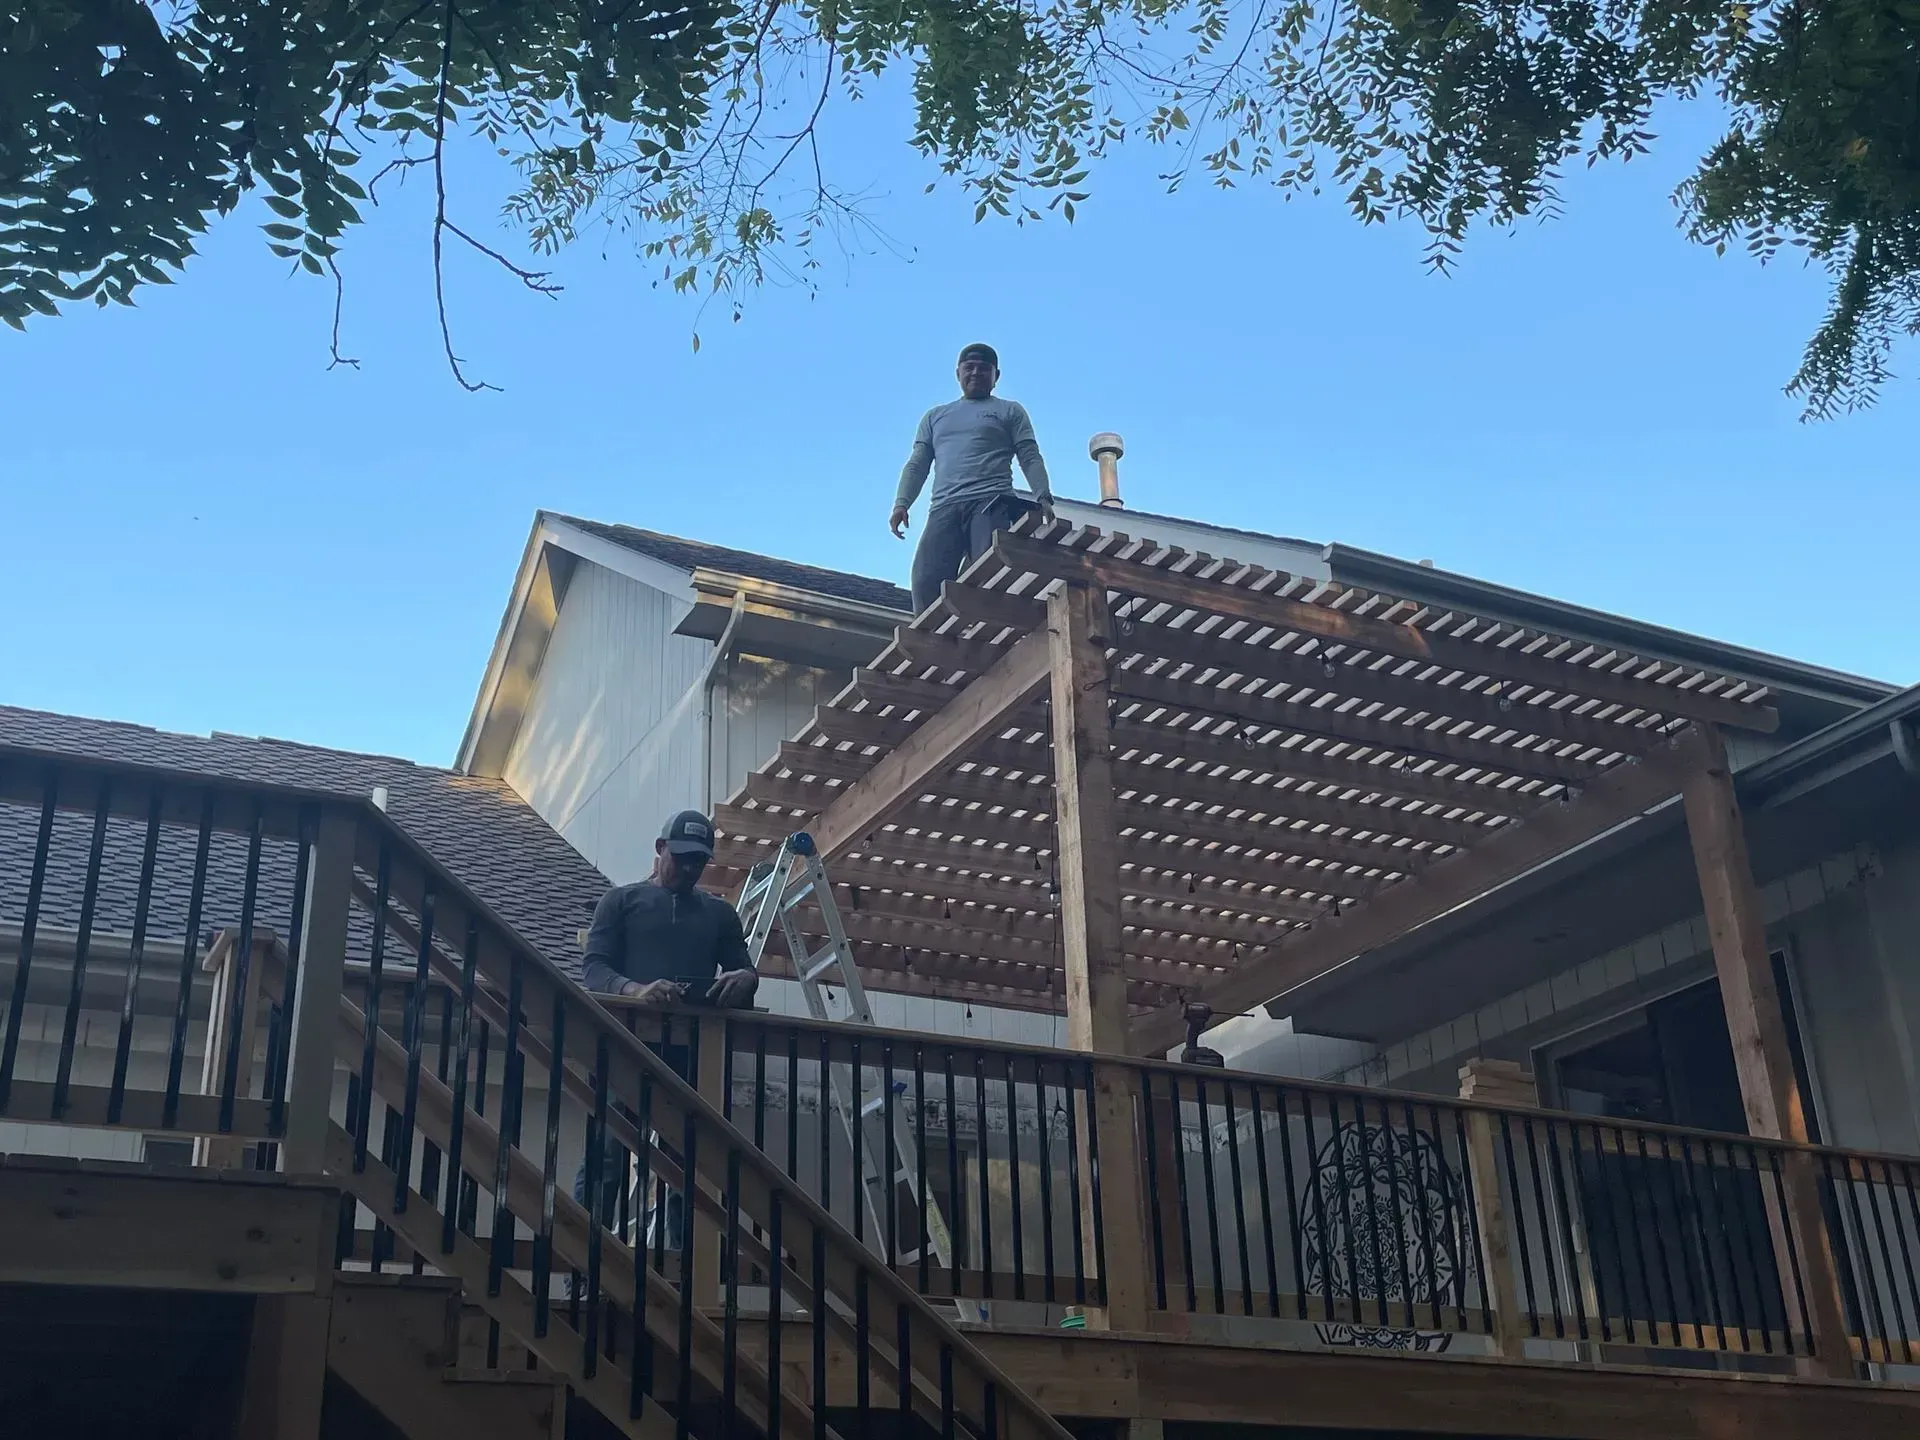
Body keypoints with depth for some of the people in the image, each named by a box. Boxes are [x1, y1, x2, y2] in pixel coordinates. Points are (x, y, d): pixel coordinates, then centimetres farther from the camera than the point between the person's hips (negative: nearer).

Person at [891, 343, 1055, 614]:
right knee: (926, 580, -18)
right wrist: (901, 504, 6)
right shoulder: (935, 416, 30)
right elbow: (917, 464, 23)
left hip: (991, 503, -3)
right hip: (944, 508, 3)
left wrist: (1043, 497, -8)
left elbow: (1031, 458, 10)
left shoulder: (1010, 411, 20)